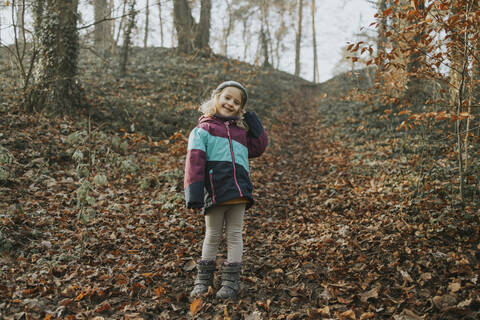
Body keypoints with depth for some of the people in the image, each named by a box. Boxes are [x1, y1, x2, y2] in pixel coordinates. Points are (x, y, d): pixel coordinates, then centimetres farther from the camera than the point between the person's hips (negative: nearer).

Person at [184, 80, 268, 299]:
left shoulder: (241, 130, 19)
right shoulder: (202, 130, 2)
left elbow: (258, 148, 19)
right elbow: (194, 161, -7)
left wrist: (253, 122, 13)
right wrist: (193, 192, -17)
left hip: (239, 191, 4)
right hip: (215, 191, -4)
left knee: (234, 235, 7)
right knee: (213, 236, 8)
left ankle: (231, 282, 14)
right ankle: (203, 281, 21)